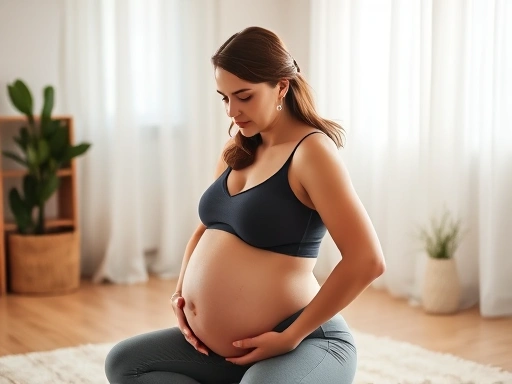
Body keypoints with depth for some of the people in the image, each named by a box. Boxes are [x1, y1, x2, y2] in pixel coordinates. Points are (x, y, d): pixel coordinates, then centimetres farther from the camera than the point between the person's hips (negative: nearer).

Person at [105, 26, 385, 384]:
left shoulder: (311, 149, -15)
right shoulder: (239, 149, 9)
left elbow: (367, 260, -23)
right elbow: (209, 227, 24)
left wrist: (291, 337, -19)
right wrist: (181, 291, 7)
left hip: (302, 346, -9)